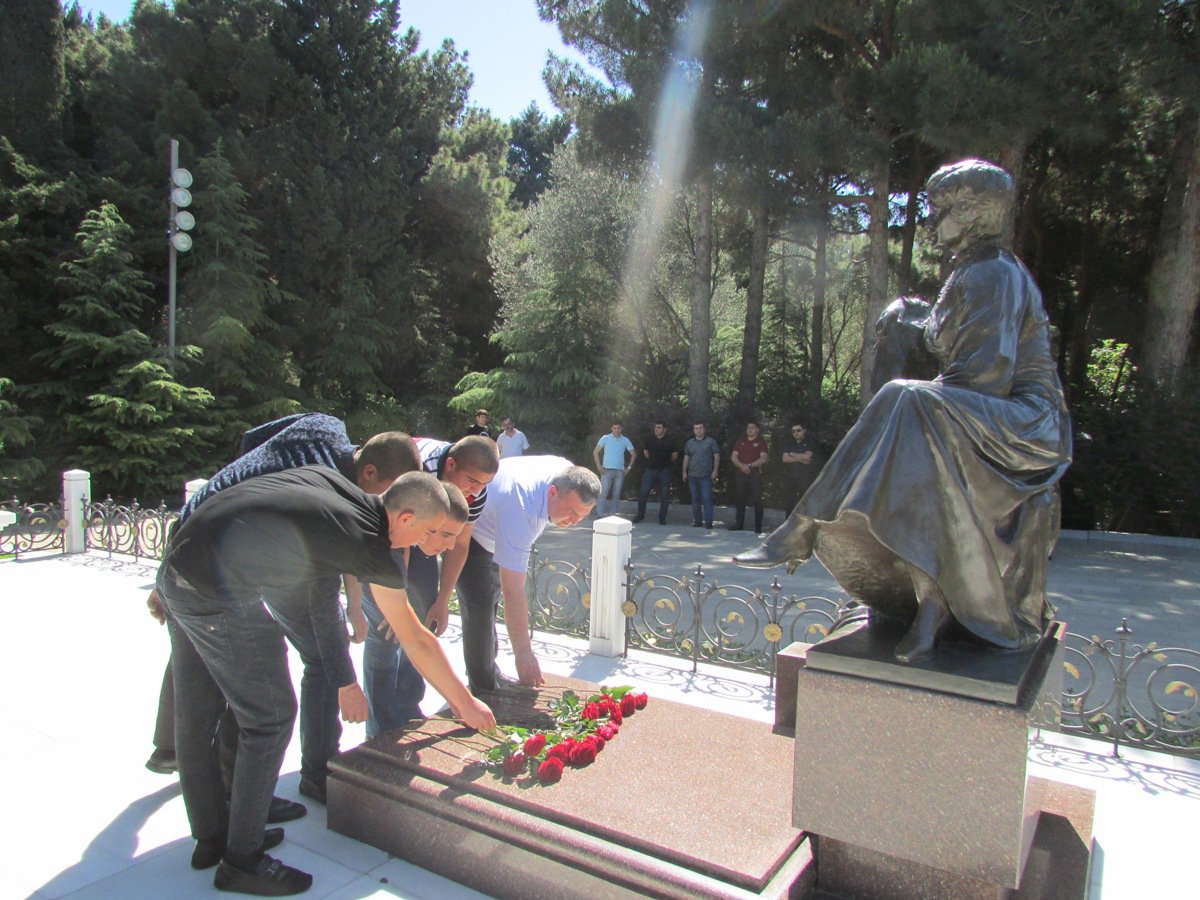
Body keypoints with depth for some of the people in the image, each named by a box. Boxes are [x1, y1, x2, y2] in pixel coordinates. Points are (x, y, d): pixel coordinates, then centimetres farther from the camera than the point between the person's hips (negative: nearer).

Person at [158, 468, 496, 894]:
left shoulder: (328, 477, 7)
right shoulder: (375, 549, -9)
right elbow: (417, 642, 0)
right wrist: (466, 703, 12)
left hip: (176, 568, 9)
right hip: (220, 596, -9)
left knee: (196, 716, 19)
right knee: (270, 718, 4)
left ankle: (212, 838, 36)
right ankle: (242, 861, 16)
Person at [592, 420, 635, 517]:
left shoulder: (625, 440, 6)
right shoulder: (605, 438, 1)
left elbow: (633, 454, 14)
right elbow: (595, 452, 3)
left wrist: (628, 467, 5)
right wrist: (599, 466, -5)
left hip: (620, 471, 3)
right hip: (607, 470, -2)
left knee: (616, 494, 5)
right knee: (604, 493, -9)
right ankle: (600, 514, -8)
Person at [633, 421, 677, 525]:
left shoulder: (669, 442, -2)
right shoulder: (650, 439, 4)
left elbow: (675, 455, 9)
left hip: (664, 472, -1)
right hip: (650, 470, 1)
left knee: (664, 496, 1)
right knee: (643, 493, -3)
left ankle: (662, 518, 11)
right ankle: (640, 514, 11)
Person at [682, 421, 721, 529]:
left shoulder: (711, 442, 1)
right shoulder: (689, 442, 12)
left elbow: (717, 457, -1)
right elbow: (686, 458, 14)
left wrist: (715, 471, -9)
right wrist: (684, 472, 8)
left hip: (706, 476, -4)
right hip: (692, 476, 4)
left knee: (707, 499, -9)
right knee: (695, 499, 9)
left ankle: (708, 522, -8)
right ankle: (697, 520, 16)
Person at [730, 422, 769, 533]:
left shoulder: (761, 442, 2)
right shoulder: (741, 442, 13)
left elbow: (763, 458, -8)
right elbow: (733, 456, 7)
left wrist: (750, 466, -18)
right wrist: (741, 465, -12)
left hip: (755, 474, -4)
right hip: (741, 474, 4)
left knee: (757, 500, -3)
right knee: (741, 499, 7)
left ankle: (758, 526, 0)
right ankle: (739, 523, 13)